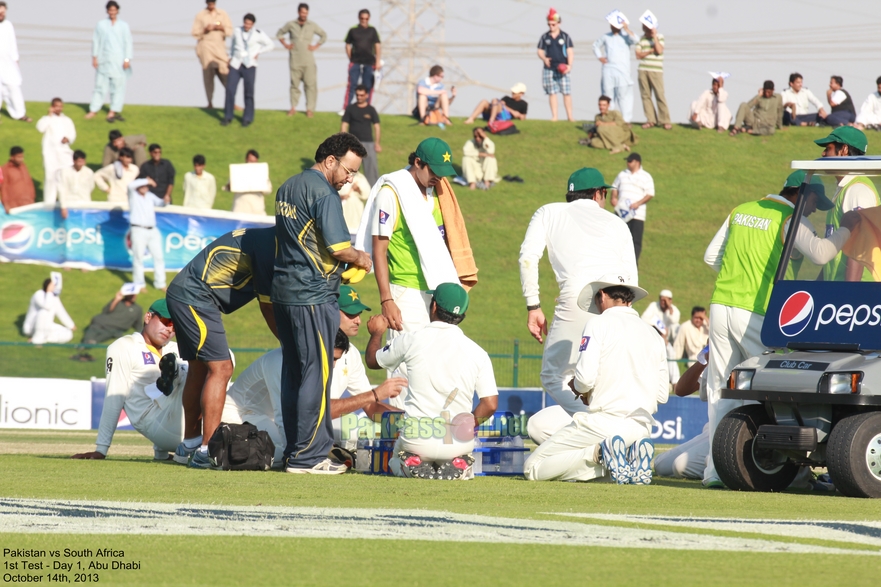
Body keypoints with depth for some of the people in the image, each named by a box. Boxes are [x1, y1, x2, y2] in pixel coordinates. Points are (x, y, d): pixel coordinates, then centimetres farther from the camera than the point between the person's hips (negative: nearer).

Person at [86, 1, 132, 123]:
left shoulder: (123, 26, 5)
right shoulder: (101, 25, 6)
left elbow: (128, 43, 3)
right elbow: (95, 41, 7)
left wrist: (127, 59, -5)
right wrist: (94, 57, 1)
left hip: (118, 61, 0)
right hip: (104, 60, 0)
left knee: (118, 84, -2)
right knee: (100, 84, 0)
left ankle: (113, 112, 3)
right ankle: (93, 110, 4)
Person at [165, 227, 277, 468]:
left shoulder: (269, 240, 13)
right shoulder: (268, 246, -18)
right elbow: (269, 307, -12)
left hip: (182, 294, 11)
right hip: (194, 298, -11)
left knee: (200, 369, 16)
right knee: (220, 368, -12)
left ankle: (189, 445, 24)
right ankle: (207, 451, -15)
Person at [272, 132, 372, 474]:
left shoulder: (287, 188, 16)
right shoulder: (323, 193, -13)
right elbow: (339, 247, -19)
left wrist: (347, 260, 19)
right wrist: (360, 259, 3)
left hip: (283, 292, 9)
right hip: (314, 297, -9)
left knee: (293, 373, 12)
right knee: (317, 373, -5)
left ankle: (294, 452, 16)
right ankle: (308, 456, -5)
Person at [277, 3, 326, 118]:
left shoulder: (312, 26, 2)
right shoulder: (291, 25, 2)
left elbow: (324, 35, 15)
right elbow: (279, 33, 18)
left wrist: (316, 46, 3)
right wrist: (285, 44, 6)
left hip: (308, 61, 0)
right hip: (295, 60, 0)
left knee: (310, 84, -5)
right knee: (294, 84, 5)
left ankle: (309, 109, -1)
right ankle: (293, 107, 14)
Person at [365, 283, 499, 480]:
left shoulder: (410, 341, -2)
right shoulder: (477, 352, -1)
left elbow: (372, 360, 17)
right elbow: (490, 404, -4)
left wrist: (377, 332, 38)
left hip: (416, 440, 0)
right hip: (458, 446, 0)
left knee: (395, 462, 32)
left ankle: (413, 465, -3)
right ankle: (457, 467, -1)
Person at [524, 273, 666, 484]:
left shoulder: (598, 324, 0)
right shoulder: (653, 334, 14)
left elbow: (585, 378, -11)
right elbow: (662, 394, 13)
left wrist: (578, 388, 12)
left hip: (604, 422, -5)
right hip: (641, 430, 5)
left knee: (533, 468, 3)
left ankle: (599, 453, -16)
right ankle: (634, 453, -1)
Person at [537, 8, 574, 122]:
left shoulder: (565, 36, 3)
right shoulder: (544, 37, 9)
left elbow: (570, 52, 0)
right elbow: (540, 51, 11)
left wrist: (569, 65, -14)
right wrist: (544, 59, -11)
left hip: (563, 69, -2)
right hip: (549, 69, 2)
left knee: (566, 92, -3)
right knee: (552, 93, 1)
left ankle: (569, 116, 1)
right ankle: (554, 116, 5)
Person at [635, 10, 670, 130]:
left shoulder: (659, 37, 2)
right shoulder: (641, 39, 10)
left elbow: (659, 50, -14)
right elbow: (638, 55, 3)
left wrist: (654, 36, -11)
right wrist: (650, 51, -10)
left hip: (656, 71, -4)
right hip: (643, 70, 4)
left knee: (660, 95, -8)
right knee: (645, 95, 2)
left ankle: (665, 121, -5)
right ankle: (651, 120, 8)